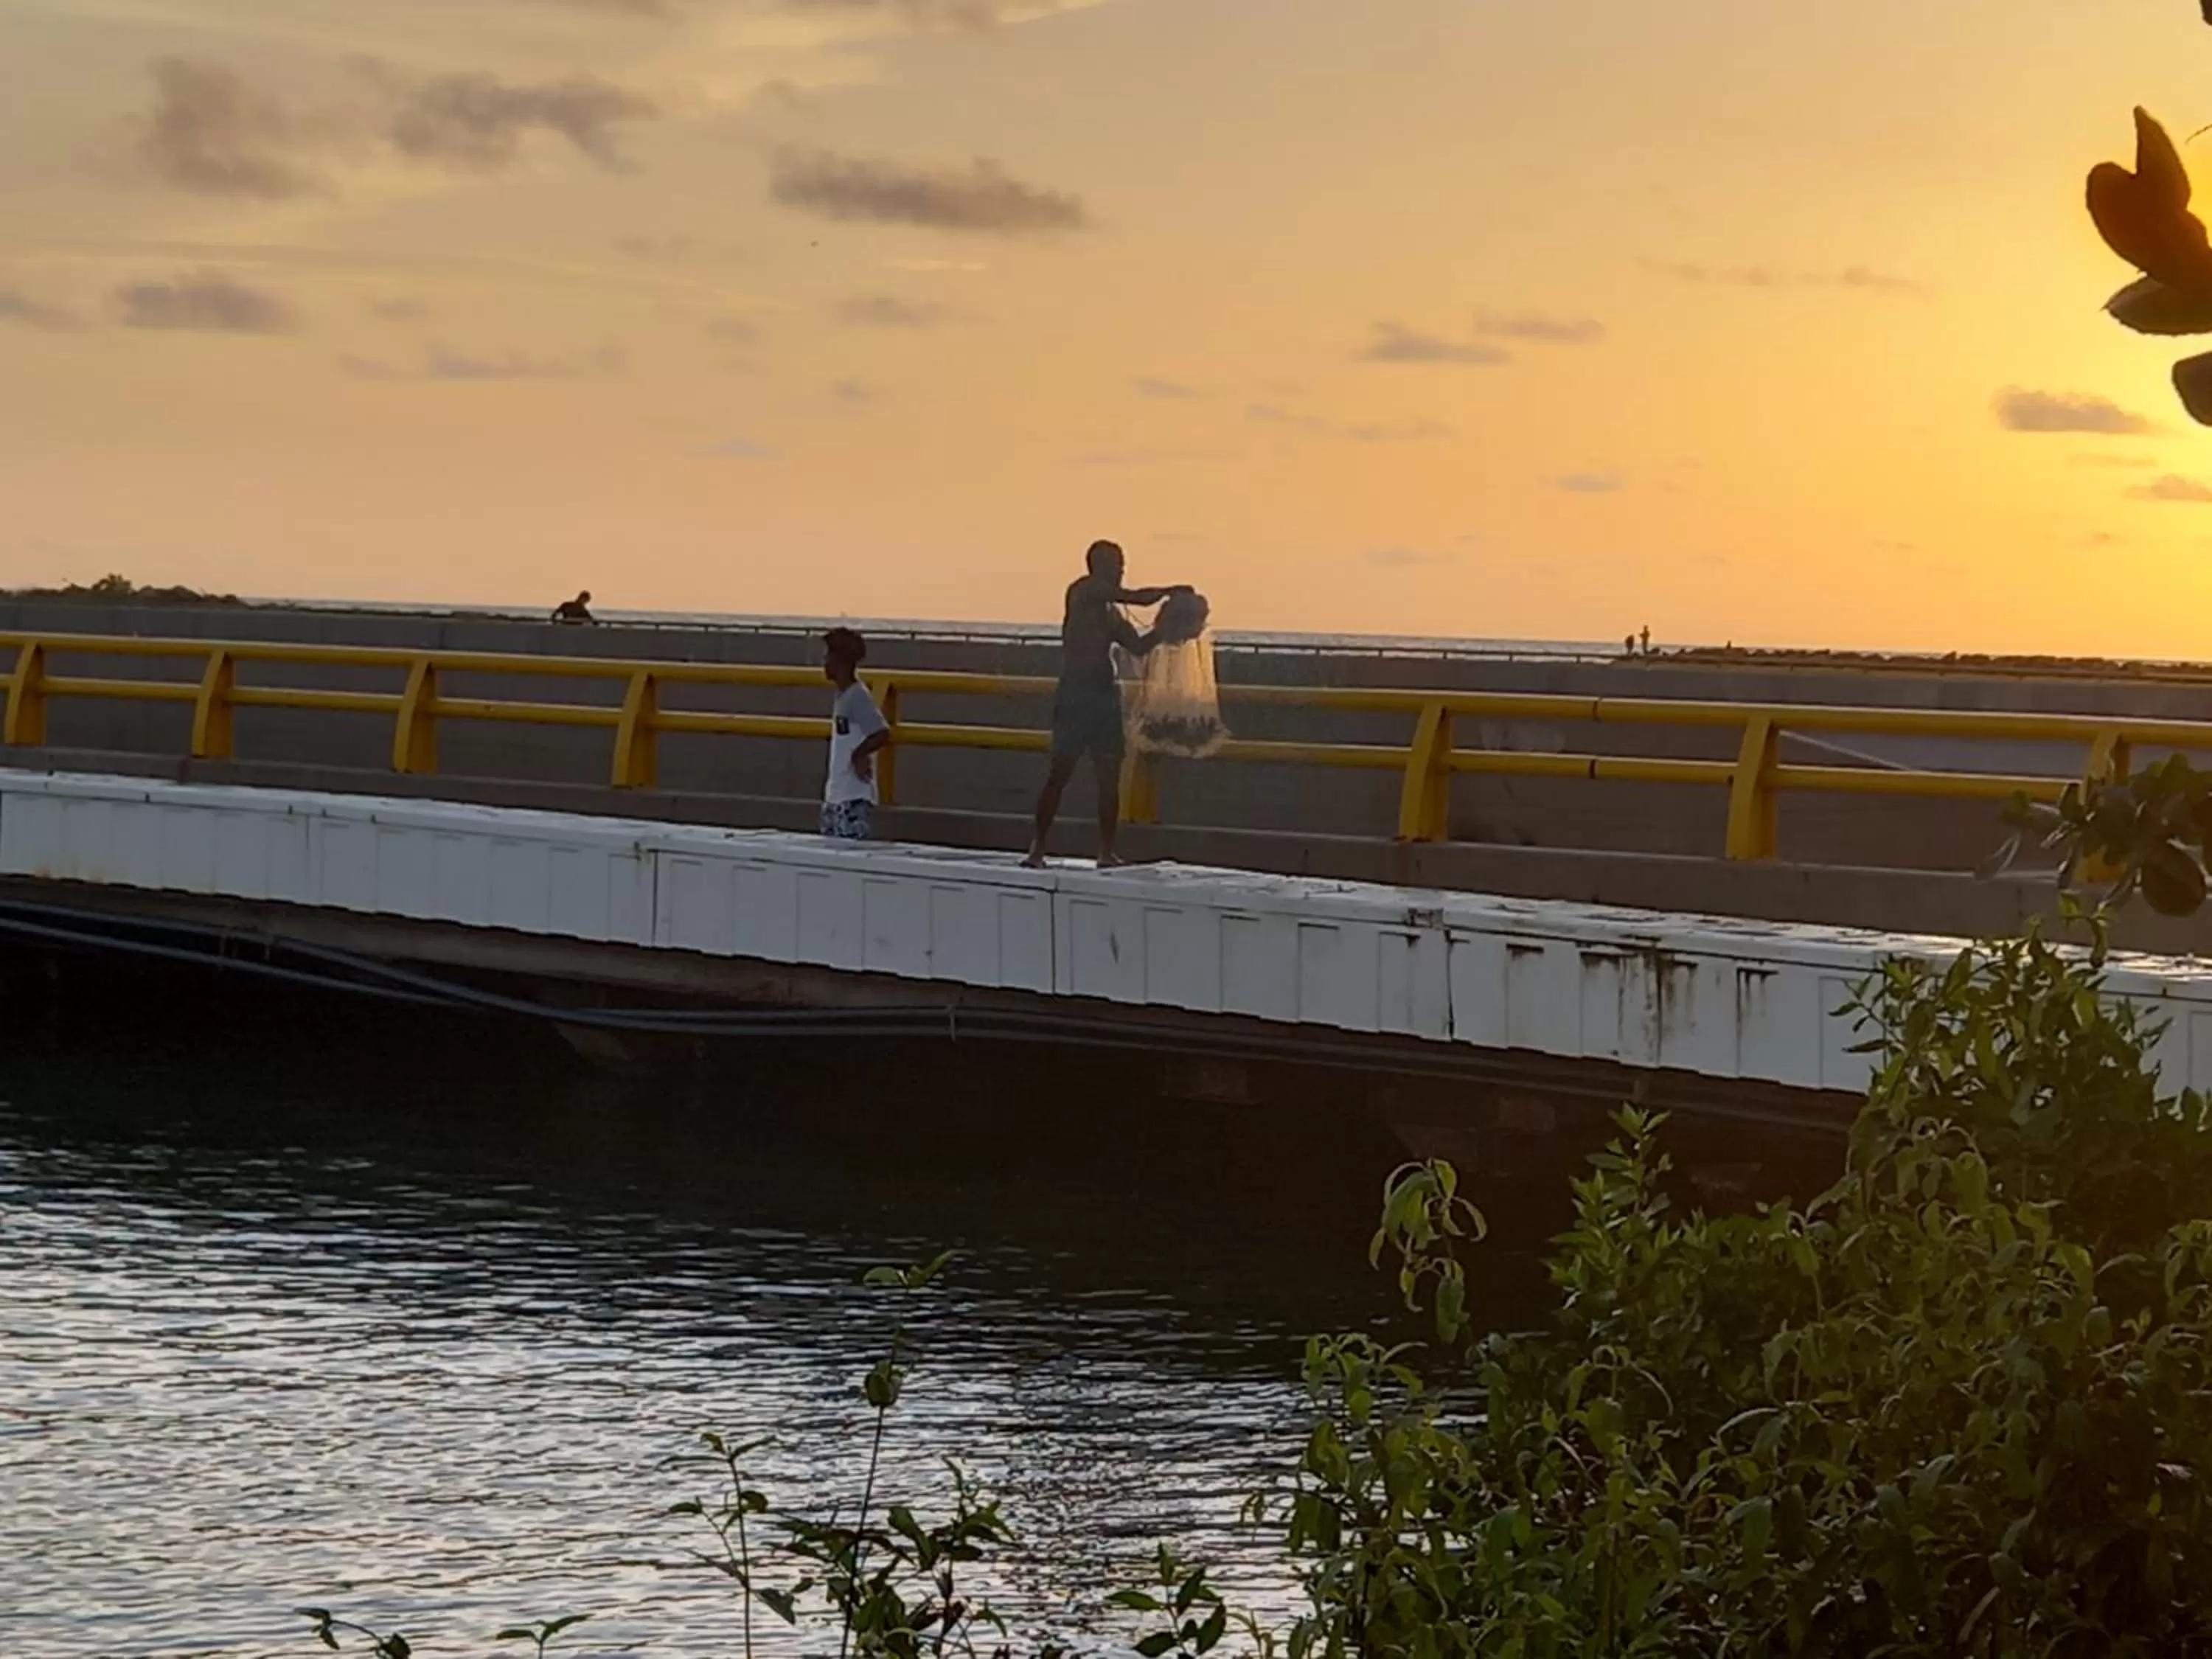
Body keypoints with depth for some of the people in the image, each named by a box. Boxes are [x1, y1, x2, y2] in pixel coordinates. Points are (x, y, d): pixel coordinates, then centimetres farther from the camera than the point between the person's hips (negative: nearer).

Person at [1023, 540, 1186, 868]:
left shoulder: (1112, 614, 19)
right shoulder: (1084, 590, -5)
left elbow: (1138, 646, 21)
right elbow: (1137, 598, -12)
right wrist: (1169, 591, 3)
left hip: (1105, 693, 8)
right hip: (1076, 692, -8)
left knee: (1110, 776, 4)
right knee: (1061, 770, -8)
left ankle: (1107, 852, 7)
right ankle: (1037, 848, -5)